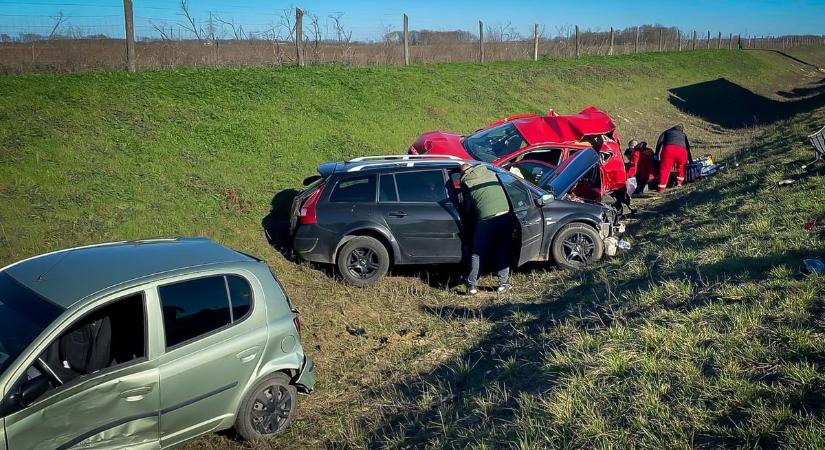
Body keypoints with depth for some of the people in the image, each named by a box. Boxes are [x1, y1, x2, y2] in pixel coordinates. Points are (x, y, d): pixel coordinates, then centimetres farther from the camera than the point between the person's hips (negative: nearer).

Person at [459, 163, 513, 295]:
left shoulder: (466, 182, 8)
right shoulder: (490, 173, 16)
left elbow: (467, 207, 10)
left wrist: (474, 215, 32)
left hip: (486, 219, -2)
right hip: (505, 215, 3)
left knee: (477, 253, 11)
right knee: (504, 251, 17)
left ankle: (472, 286, 11)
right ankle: (504, 283, 19)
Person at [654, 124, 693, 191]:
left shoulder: (667, 132, 33)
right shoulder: (683, 135, 38)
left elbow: (659, 142, 18)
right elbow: (688, 147, 37)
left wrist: (656, 154, 17)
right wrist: (690, 160, 41)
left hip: (668, 149, -2)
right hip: (682, 150, 2)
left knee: (665, 168, -1)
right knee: (682, 167, 27)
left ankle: (661, 188, -7)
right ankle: (679, 182, 24)